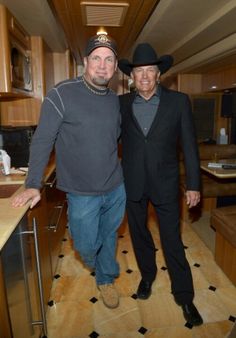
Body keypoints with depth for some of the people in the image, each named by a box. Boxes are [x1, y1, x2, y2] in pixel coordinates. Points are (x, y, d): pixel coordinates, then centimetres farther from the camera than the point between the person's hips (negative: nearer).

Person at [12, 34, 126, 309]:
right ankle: (97, 266, 47)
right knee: (86, 245, 9)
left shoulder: (114, 99, 3)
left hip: (116, 188, 5)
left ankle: (106, 279, 46)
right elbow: (42, 141, -12)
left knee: (109, 236, 20)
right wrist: (33, 185, -13)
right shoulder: (62, 94, -14)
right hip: (82, 193, -4)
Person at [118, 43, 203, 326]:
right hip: (132, 184, 2)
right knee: (139, 234, 18)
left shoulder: (178, 101, -3)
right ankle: (147, 275, 43)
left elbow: (189, 145, -3)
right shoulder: (121, 103, 0)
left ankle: (184, 296, 27)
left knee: (172, 240, 6)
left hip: (164, 183, -2)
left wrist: (193, 184, -4)